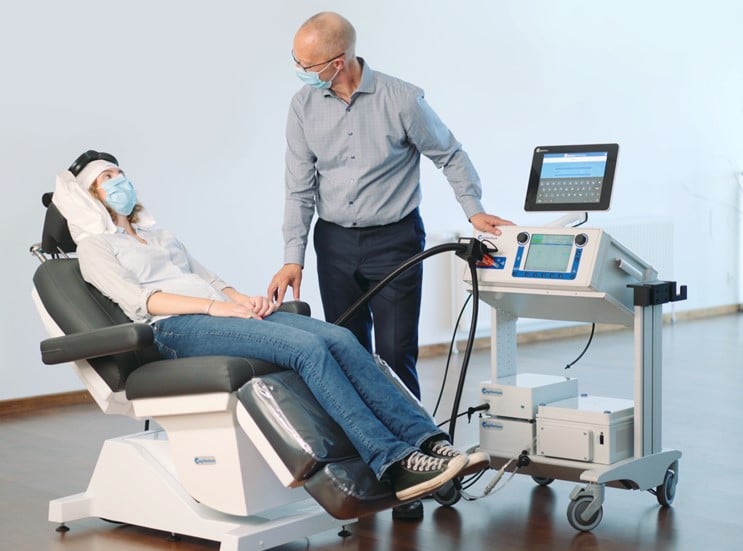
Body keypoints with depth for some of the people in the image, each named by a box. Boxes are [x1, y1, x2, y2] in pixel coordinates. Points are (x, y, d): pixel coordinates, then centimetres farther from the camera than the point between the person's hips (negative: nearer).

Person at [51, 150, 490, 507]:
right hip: (177, 330, -7)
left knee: (340, 338, -19)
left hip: (223, 313, 7)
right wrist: (214, 306, -17)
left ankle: (427, 440, -29)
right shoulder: (95, 247, 11)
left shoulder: (158, 235, 33)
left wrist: (244, 298, 1)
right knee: (307, 347, -31)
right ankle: (392, 463, -37)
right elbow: (139, 299, -7)